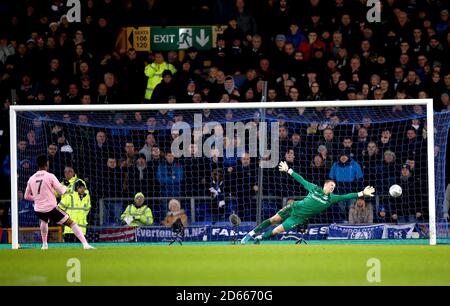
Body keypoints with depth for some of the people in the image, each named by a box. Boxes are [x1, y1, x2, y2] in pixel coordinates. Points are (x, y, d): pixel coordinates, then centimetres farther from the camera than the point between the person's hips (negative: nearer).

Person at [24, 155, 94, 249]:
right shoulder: (50, 176, -8)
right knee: (71, 223, 1)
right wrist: (65, 187, 16)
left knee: (44, 221, 40)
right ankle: (85, 244, -12)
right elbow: (61, 191, -7)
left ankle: (44, 244, 39)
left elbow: (27, 196, 14)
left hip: (38, 209, 5)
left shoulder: (31, 179, 6)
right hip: (51, 208, -5)